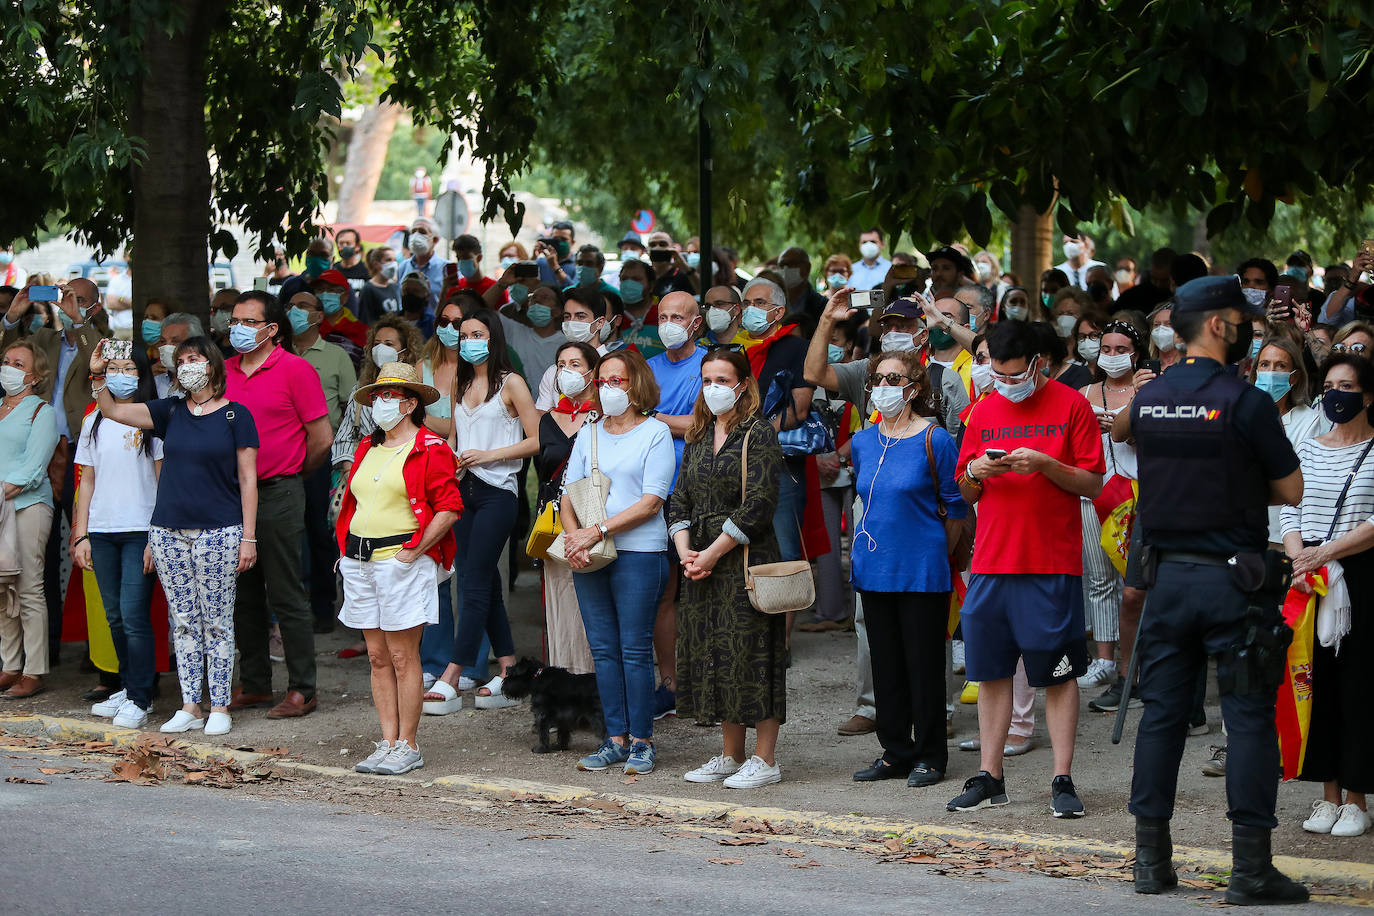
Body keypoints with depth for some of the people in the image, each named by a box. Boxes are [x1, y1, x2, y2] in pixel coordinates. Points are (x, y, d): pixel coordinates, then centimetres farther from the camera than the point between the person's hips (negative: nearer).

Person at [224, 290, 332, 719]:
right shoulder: (224, 372, 10)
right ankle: (253, 684, 19)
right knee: (244, 596, 11)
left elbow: (321, 438, -5)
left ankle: (302, 689, 1)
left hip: (278, 494, -6)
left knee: (286, 596, -4)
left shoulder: (295, 370, -7)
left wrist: (289, 474, 6)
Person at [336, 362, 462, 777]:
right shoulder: (367, 449, 17)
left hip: (402, 560, -7)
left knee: (403, 657, -4)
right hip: (360, 562, 7)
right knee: (377, 656, 7)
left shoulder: (430, 448, -5)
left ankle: (407, 746, 1)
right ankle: (388, 742, 11)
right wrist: (347, 548, 11)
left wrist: (416, 551, -16)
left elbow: (448, 508, -10)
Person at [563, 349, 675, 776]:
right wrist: (574, 536, -8)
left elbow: (651, 501, -8)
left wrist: (598, 531, -14)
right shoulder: (589, 435, 15)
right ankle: (615, 739, 12)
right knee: (603, 649, 6)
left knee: (635, 649, -4)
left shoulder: (655, 432, -1)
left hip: (639, 552, -5)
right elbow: (569, 495, 12)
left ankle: (641, 741, 2)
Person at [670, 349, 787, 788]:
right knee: (711, 651, 9)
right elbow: (680, 499, 14)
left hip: (746, 556, -7)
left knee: (751, 652, -6)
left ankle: (765, 759, -1)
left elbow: (758, 504, -14)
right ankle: (731, 755, 18)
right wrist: (685, 550, -3)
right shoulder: (698, 437, 15)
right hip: (702, 560, 7)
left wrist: (713, 552, -15)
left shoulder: (759, 434, -7)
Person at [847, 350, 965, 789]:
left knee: (924, 663, 0)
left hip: (921, 571, -5)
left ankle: (930, 756, 10)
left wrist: (933, 553, 4)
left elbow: (956, 508, -2)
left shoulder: (935, 440, -9)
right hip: (874, 570, 6)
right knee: (886, 665, 10)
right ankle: (895, 752, 19)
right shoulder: (862, 443, 8)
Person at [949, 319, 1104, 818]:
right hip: (991, 562, 4)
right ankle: (989, 777, 14)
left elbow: (1093, 483, -3)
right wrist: (974, 473, -7)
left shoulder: (1070, 405, 0)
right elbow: (967, 494, 16)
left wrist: (1046, 465, -18)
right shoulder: (983, 412, 12)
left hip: (1053, 564, -4)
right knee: (991, 671, 6)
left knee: (1059, 674, -1)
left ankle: (1063, 780, 3)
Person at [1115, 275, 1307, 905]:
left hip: (1168, 575, 5)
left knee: (1161, 715, 10)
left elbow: (1119, 431, 27)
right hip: (1232, 578, -5)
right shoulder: (1244, 402, -12)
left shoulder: (1149, 397, 5)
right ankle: (1250, 868, -4)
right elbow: (1291, 490, -7)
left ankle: (1151, 859, 13)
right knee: (1249, 719, -2)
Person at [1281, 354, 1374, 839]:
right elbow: (1291, 513, 10)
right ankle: (1329, 795, 12)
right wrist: (1298, 562, -8)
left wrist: (1325, 553, -17)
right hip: (1311, 581, 4)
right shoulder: (1307, 450, 12)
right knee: (1319, 681, 5)